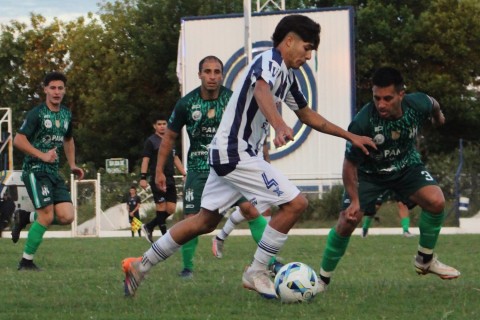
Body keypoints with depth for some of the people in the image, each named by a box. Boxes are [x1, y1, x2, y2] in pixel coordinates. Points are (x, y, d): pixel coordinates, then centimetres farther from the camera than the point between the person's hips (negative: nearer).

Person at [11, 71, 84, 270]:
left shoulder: (66, 115, 12)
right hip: (35, 170, -7)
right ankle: (26, 262, -3)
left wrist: (72, 165, 21)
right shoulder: (37, 114, -9)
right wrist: (42, 155, -21)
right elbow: (18, 140, -15)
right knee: (47, 215, -16)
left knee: (67, 217, -7)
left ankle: (25, 217, 16)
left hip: (54, 172, 7)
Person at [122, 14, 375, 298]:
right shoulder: (269, 61, -15)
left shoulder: (288, 76, 15)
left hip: (229, 154, 10)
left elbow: (308, 115, 28)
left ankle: (141, 265, 24)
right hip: (236, 154, -10)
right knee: (295, 203, -11)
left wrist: (350, 136, 26)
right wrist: (280, 125, -57)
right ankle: (256, 272, -3)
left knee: (206, 221, 18)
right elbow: (261, 91, -38)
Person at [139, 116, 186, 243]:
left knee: (171, 209, 1)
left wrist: (185, 174, 17)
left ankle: (149, 226, 16)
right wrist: (143, 177, -17)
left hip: (170, 180, 7)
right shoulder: (151, 141, -2)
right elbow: (145, 159, -8)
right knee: (161, 207, -7)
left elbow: (175, 159, 24)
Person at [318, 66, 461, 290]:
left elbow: (433, 105, 3)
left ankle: (425, 260, 3)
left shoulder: (418, 105, -26)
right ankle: (323, 278, 4)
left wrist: (438, 117, 26)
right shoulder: (363, 123, -35)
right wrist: (354, 201, -20)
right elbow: (350, 163, -20)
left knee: (436, 202, -20)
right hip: (369, 173, -3)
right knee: (347, 222, -15)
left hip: (406, 166, 3)